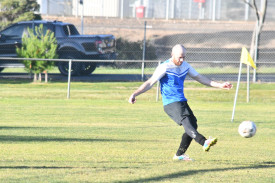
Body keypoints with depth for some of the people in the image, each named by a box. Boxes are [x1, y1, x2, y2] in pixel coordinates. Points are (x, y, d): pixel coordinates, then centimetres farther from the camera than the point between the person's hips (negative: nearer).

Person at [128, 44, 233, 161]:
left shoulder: (185, 66, 11)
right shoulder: (165, 67, -11)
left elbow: (200, 78, 20)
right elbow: (150, 83, -12)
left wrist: (220, 85, 18)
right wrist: (135, 94, -23)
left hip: (182, 102, 9)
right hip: (171, 104, -9)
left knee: (193, 125, 6)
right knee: (186, 122, -27)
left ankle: (179, 155, 16)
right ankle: (204, 143, -50)